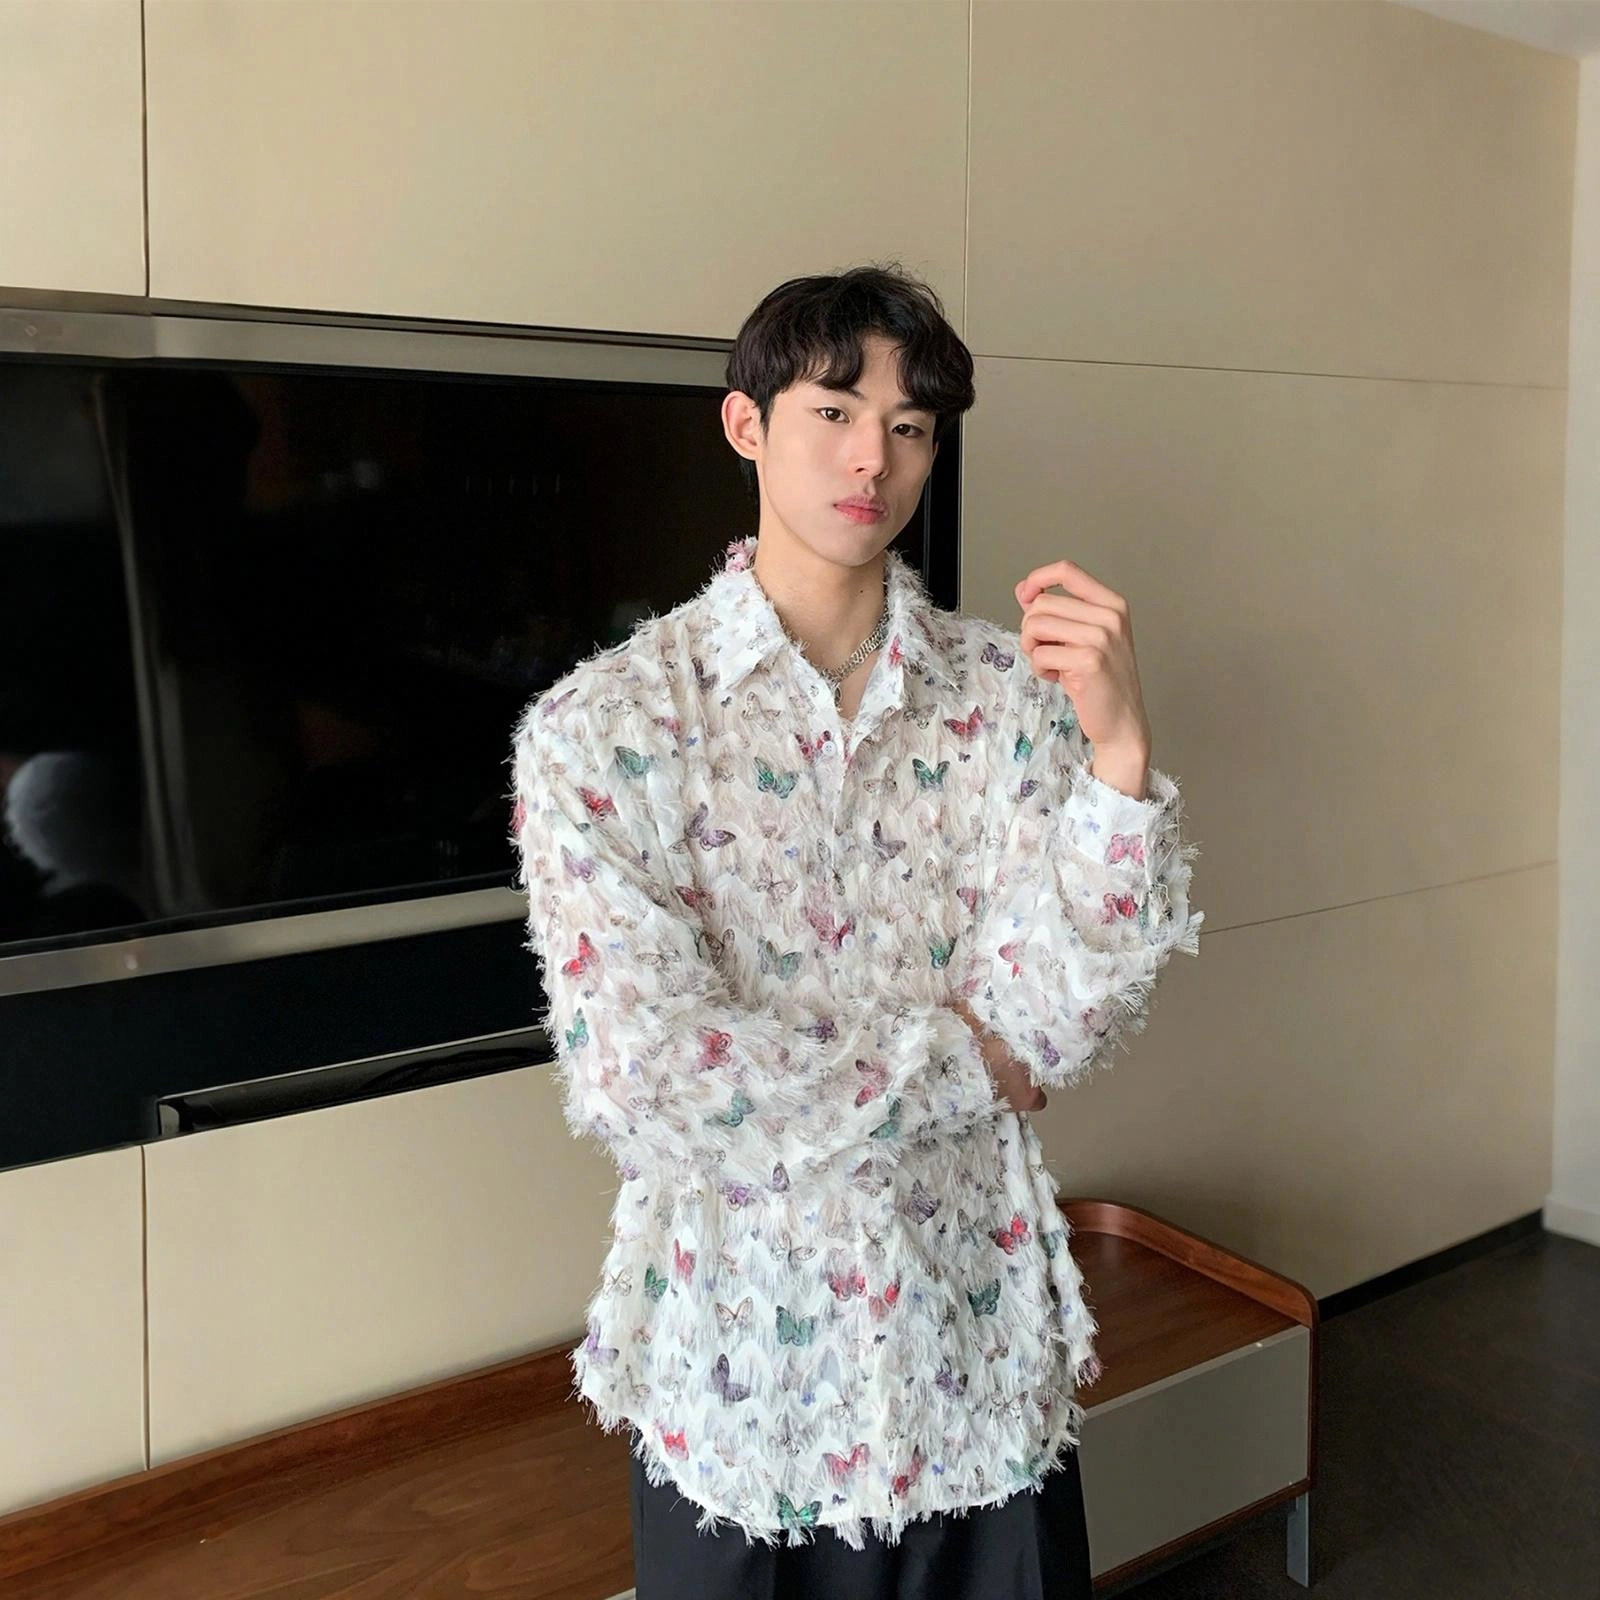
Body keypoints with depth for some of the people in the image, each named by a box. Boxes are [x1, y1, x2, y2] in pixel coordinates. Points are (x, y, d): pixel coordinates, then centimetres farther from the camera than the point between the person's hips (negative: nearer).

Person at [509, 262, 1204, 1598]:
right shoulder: (602, 726, -11)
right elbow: (639, 1084, -20)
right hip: (738, 1370, -2)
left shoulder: (1007, 692, -4)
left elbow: (1072, 1018, -12)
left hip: (982, 1349, 2)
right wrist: (961, 1061, -13)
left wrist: (1118, 750, -26)